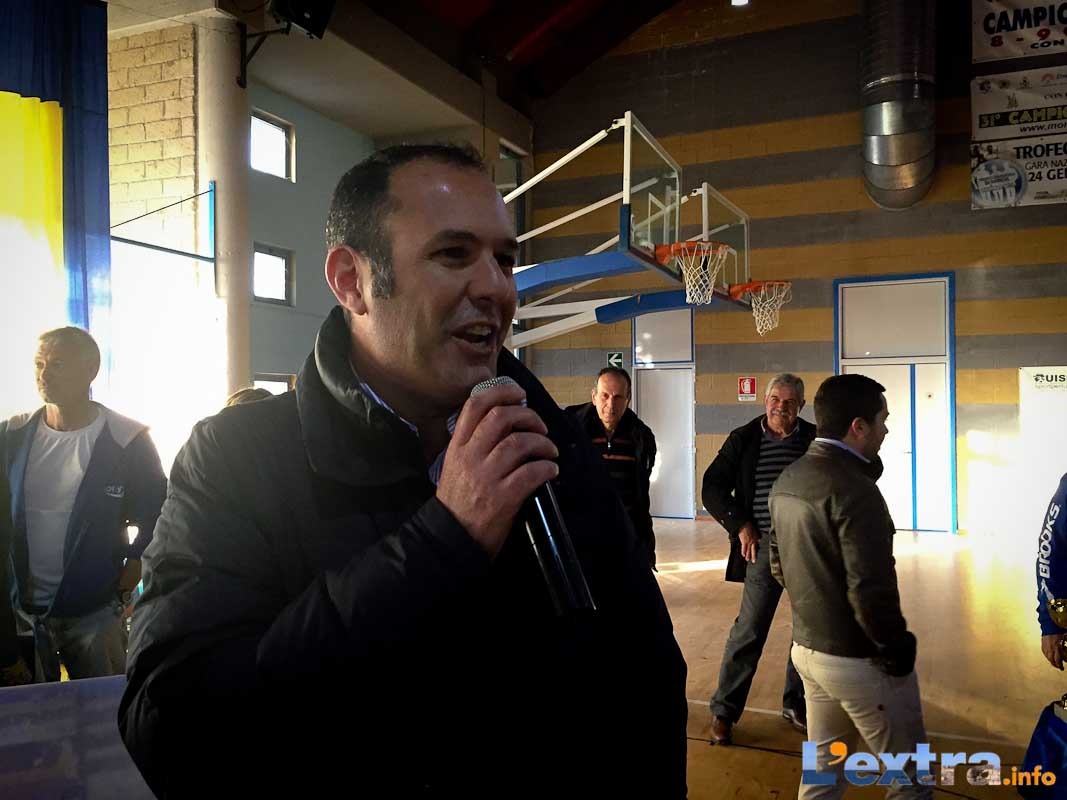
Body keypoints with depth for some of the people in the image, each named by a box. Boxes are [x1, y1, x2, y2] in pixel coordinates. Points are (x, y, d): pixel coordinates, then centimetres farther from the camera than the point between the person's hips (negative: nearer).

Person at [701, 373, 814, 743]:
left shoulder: (816, 440, 1)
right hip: (764, 546, -2)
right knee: (748, 630, -1)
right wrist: (740, 525, -8)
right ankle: (724, 710, 12)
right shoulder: (743, 439, -1)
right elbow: (712, 488, 0)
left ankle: (796, 704, 30)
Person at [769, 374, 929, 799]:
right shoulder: (853, 488, -23)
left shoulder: (787, 481, 5)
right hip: (858, 659, -8)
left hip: (807, 646, 8)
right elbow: (870, 591, -26)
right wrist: (898, 650, -12)